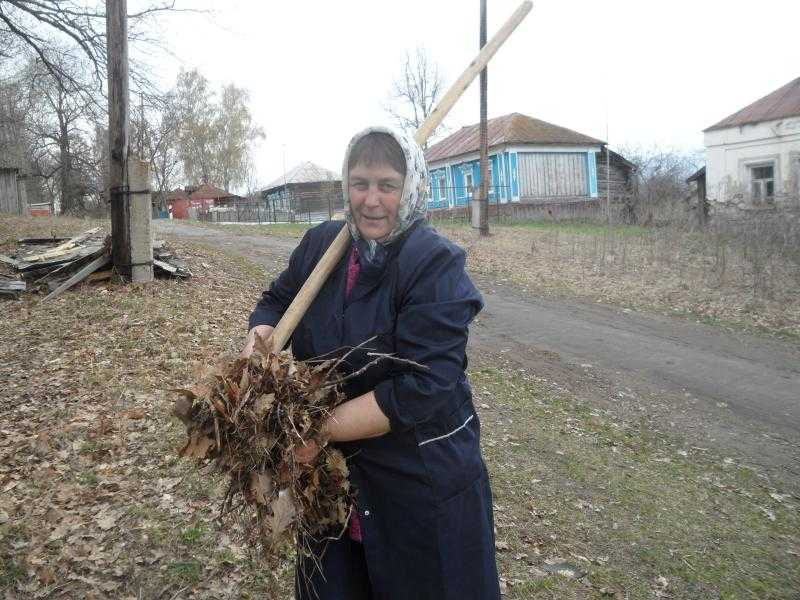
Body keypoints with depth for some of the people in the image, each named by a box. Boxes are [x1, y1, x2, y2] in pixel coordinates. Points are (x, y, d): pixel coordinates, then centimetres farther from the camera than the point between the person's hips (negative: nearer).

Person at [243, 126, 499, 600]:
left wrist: (323, 428, -25)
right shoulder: (320, 244, -2)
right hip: (332, 472, 5)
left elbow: (421, 388, -26)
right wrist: (263, 331, -9)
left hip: (422, 479, -5)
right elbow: (279, 299, 14)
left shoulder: (437, 266, -21)